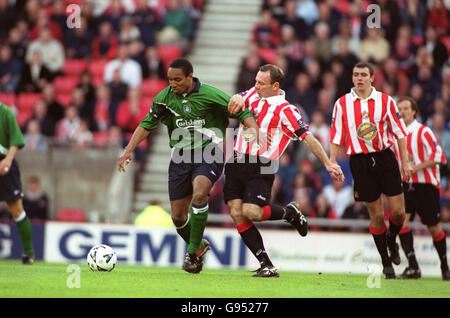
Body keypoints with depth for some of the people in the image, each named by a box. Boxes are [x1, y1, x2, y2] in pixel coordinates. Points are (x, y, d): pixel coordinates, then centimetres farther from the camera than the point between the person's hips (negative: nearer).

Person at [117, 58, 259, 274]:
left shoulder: (210, 95, -11)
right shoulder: (164, 98, 0)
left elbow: (243, 114, -5)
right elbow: (147, 124, 12)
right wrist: (129, 150, 2)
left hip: (209, 155, -4)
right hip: (181, 157, 5)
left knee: (199, 194, -33)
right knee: (178, 217, 3)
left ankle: (193, 251, -20)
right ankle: (199, 247, 33)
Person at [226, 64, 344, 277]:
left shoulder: (284, 110, -9)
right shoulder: (254, 95, 10)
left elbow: (307, 138, -12)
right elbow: (237, 99, 23)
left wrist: (327, 164, -20)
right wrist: (238, 99, -4)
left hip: (260, 167, -6)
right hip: (236, 163, 6)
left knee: (250, 211, -22)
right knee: (236, 214, -5)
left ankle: (289, 213, 10)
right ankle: (266, 265, -1)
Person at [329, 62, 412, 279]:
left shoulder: (385, 101, 3)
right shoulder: (342, 104, 3)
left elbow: (399, 132, 6)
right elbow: (336, 137, 5)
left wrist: (405, 162, 2)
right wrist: (332, 164, -3)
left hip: (384, 157, 1)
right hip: (359, 161, -1)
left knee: (398, 211, -4)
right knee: (377, 215, 0)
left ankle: (392, 241, 29)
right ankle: (386, 262, 12)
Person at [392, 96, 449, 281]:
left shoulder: (423, 132, -8)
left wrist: (416, 168, -21)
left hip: (426, 184, -5)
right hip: (406, 184, 5)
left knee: (433, 227, 2)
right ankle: (413, 266, -14)